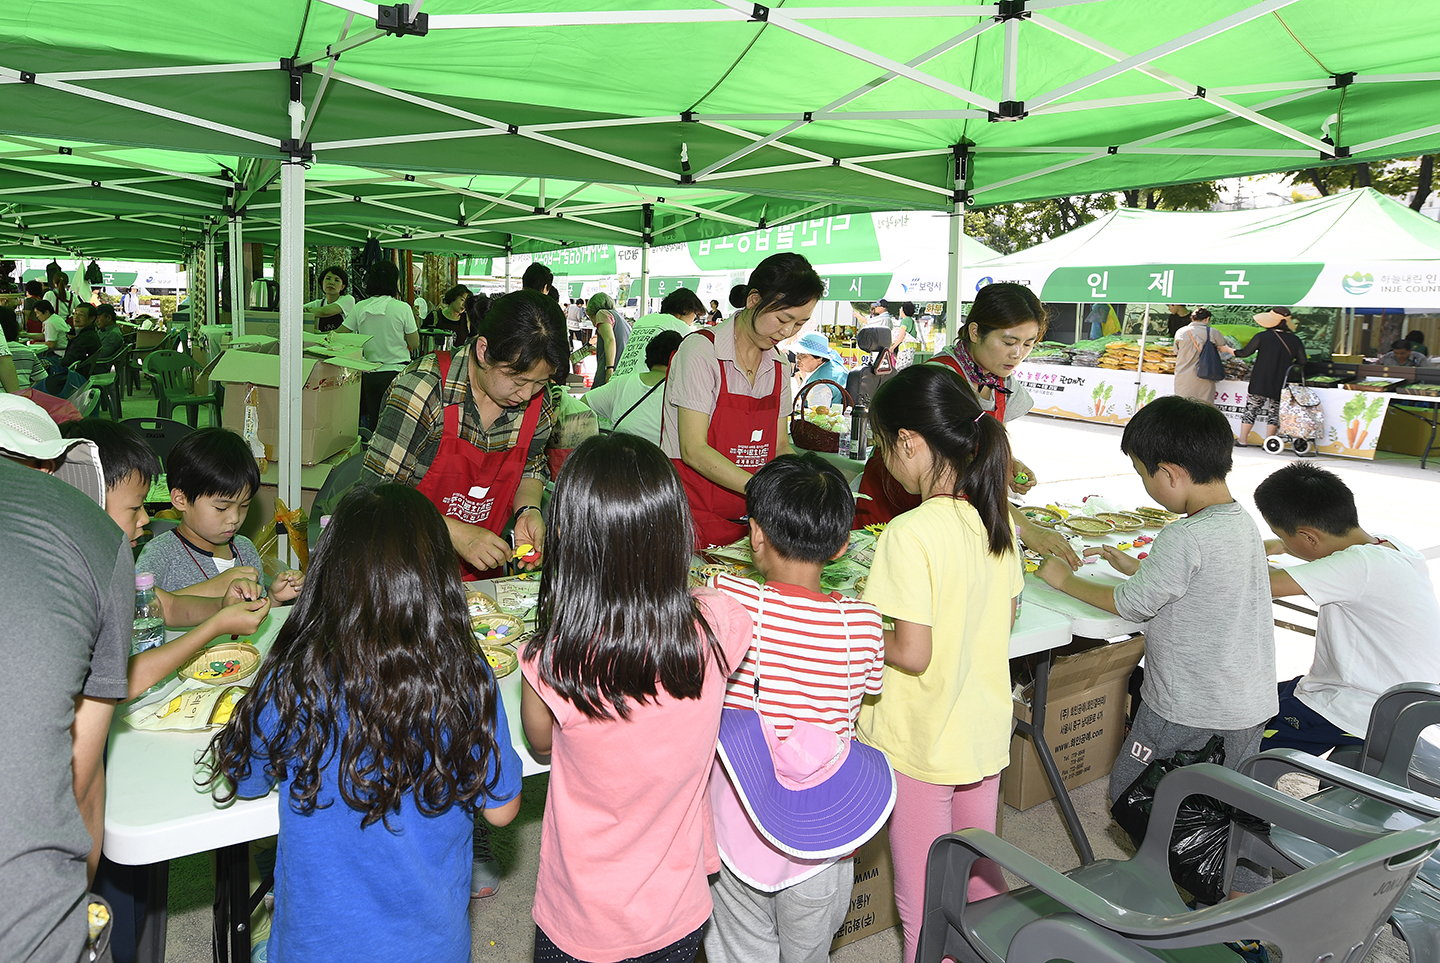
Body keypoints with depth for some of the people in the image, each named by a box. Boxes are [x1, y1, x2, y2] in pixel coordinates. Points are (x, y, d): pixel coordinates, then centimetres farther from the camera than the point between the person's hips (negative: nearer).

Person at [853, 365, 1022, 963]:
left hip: (921, 743, -7)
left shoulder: (910, 533, -25)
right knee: (982, 878, 26)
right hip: (985, 731, 7)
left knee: (922, 903, 13)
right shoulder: (995, 517, -3)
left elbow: (912, 653, -24)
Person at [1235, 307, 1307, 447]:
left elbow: (1245, 352, -8)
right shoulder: (1295, 340, 0)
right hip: (1280, 384, 1)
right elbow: (1302, 362, 0)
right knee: (1275, 411, 7)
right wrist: (1286, 365, 18)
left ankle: (1242, 439, 12)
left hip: (1260, 382, -1)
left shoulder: (1262, 336, -8)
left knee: (1251, 408, 8)